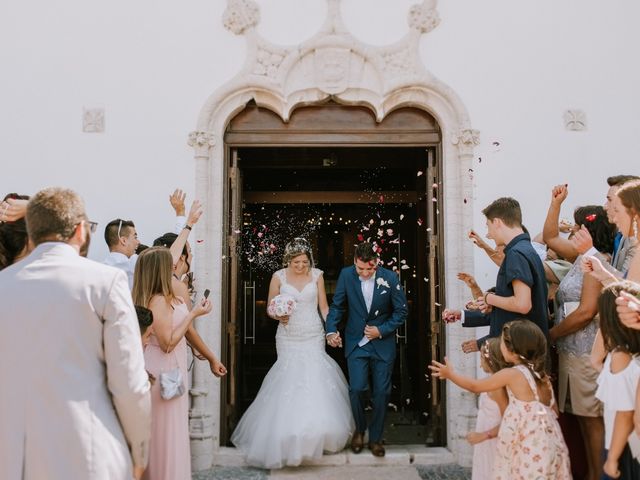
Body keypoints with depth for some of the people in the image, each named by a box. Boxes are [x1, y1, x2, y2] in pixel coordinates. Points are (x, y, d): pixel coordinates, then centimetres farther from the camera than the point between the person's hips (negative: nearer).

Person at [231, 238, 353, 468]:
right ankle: (290, 437, 14)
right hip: (289, 339, 0)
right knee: (289, 382, -1)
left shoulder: (317, 275, 0)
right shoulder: (279, 277, -3)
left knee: (316, 381, -4)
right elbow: (270, 309, 4)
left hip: (313, 337, 1)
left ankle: (317, 435, 13)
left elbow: (323, 307, 4)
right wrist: (278, 316, -17)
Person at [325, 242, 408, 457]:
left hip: (383, 344, 0)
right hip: (356, 343, 0)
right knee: (356, 388, -8)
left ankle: (375, 438, 25)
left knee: (381, 392, 4)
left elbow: (401, 311, -2)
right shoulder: (346, 275, -8)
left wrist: (382, 330, -11)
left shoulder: (390, 278, -10)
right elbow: (337, 306, 1)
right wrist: (331, 330, -12)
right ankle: (359, 429, 21)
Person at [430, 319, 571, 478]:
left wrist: (450, 374, 14)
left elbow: (475, 386, 0)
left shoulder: (511, 374, -13)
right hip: (548, 446, 7)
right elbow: (554, 411, 15)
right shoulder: (542, 375, 6)